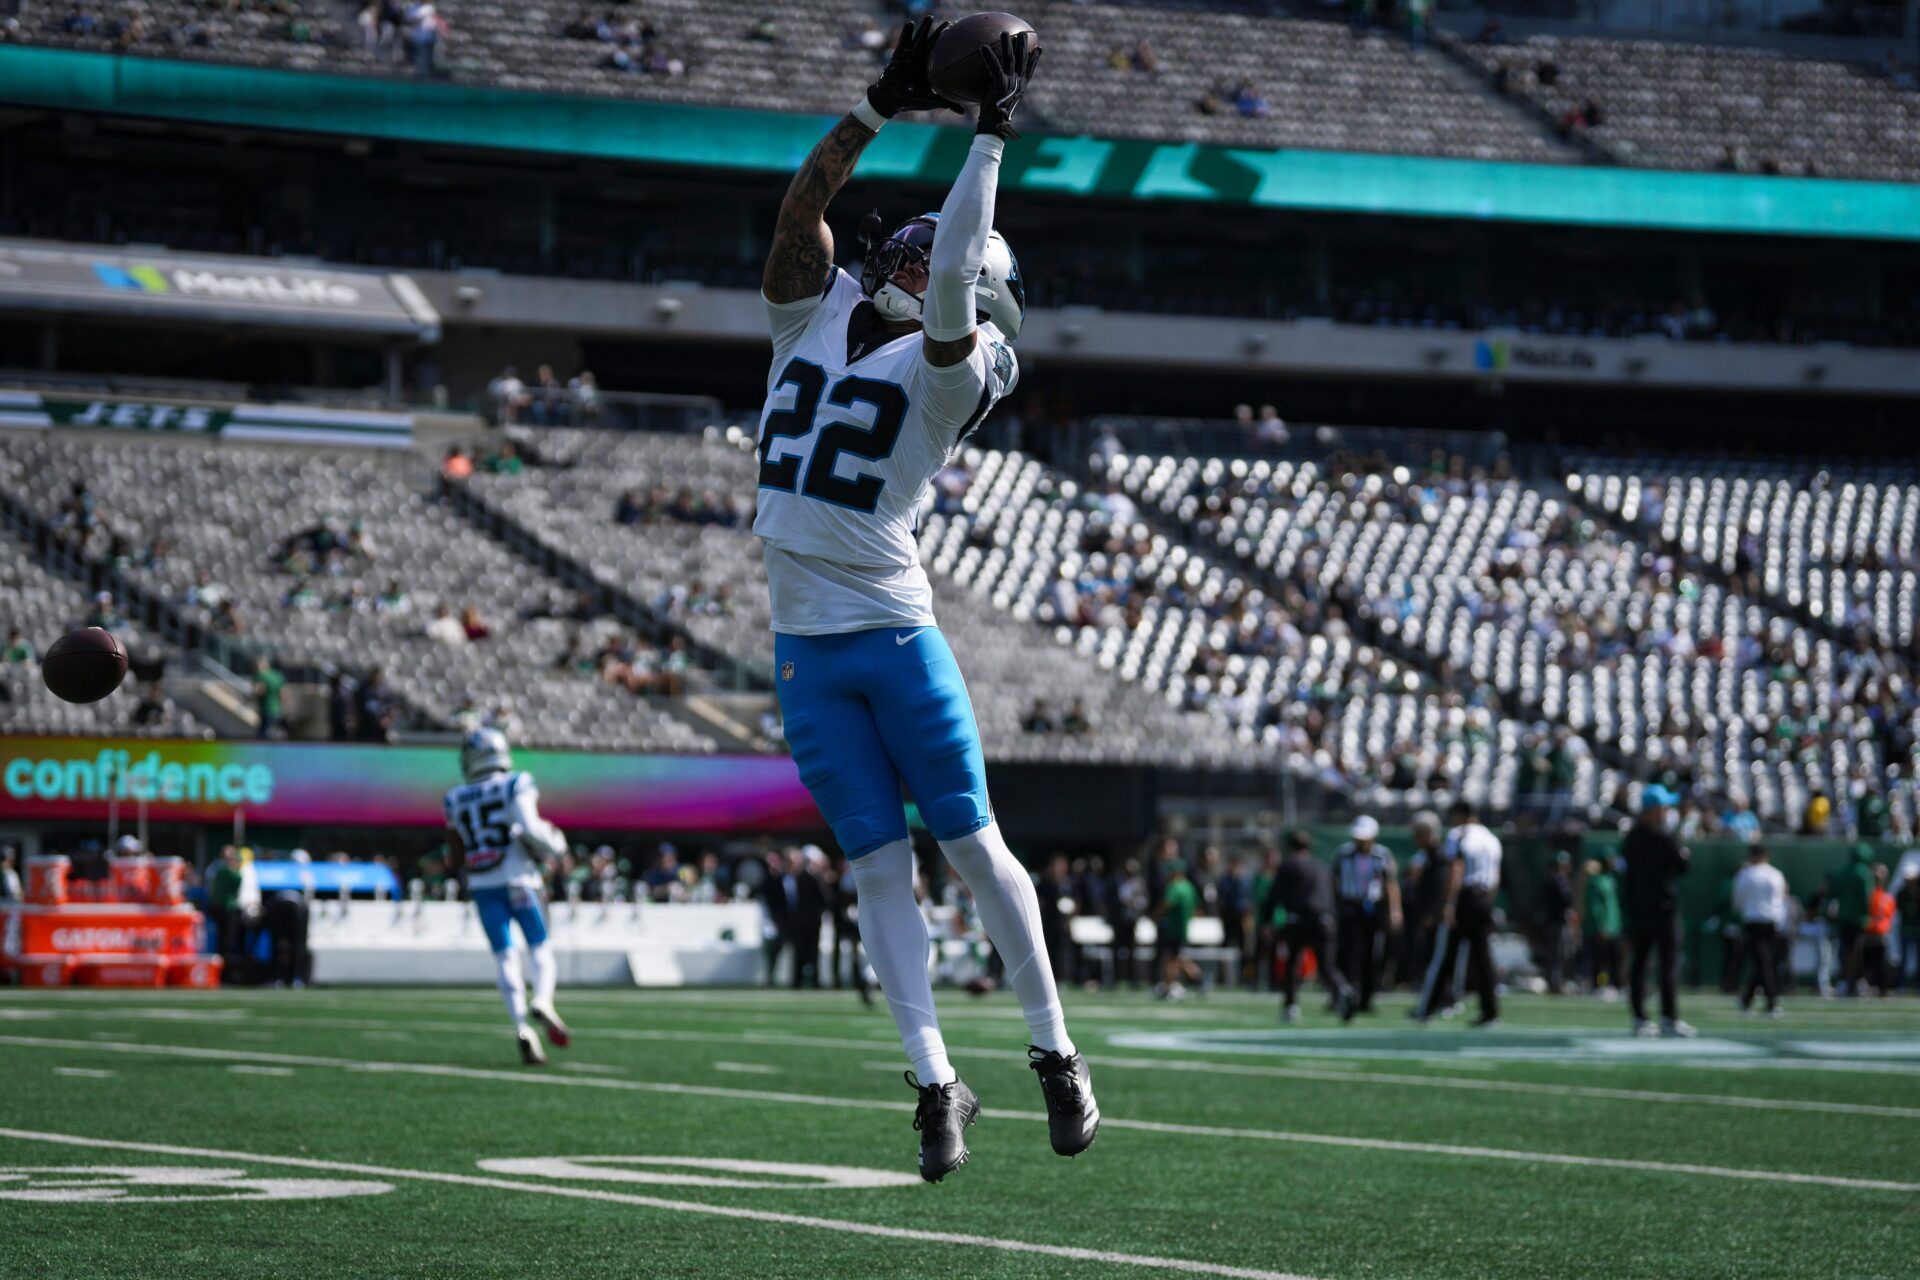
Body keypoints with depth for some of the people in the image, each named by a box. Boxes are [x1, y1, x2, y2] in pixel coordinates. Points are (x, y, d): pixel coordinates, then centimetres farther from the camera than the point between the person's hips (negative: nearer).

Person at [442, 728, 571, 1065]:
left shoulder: (455, 801, 8)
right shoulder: (517, 786, -2)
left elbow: (455, 857, 11)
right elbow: (529, 826, -16)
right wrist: (552, 844, 1)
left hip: (482, 886, 2)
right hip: (519, 879, -2)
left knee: (505, 958, 0)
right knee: (540, 949, 8)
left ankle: (522, 1026, -15)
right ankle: (542, 1002, -20)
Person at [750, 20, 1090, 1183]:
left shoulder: (948, 368, -6)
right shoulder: (818, 312, 9)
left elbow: (956, 277, -23)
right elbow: (802, 204, 1)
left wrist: (991, 133, -18)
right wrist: (885, 105, -3)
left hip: (895, 636, -4)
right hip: (805, 650, 4)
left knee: (974, 846, 1)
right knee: (881, 868, 3)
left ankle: (1056, 1055, 11)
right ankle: (938, 1083, 4)